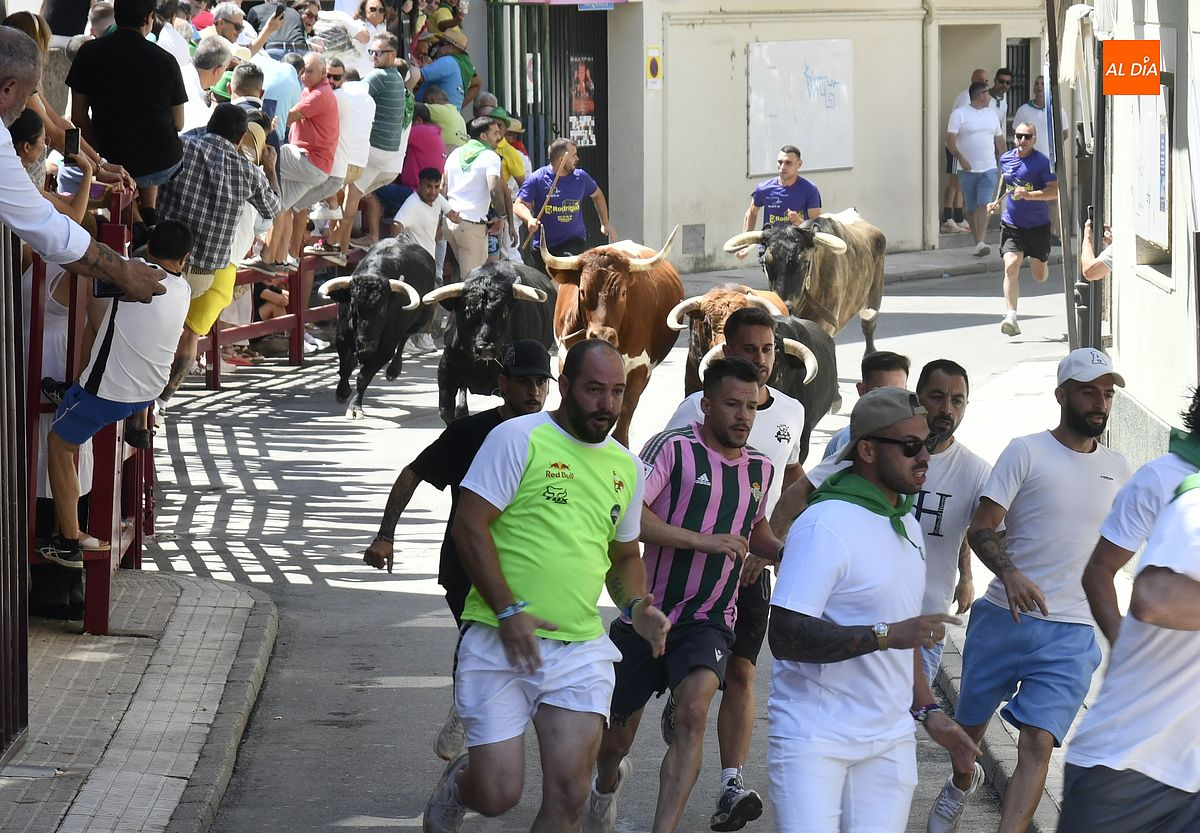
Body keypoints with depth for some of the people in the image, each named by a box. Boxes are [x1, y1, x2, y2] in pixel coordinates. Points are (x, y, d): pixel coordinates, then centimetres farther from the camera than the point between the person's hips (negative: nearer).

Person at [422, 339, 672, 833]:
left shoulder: (625, 467, 15)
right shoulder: (519, 439, -5)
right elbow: (469, 527, -10)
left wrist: (635, 607, 5)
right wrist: (509, 611, -17)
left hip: (581, 650, 5)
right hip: (499, 644, -5)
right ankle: (456, 785, 30)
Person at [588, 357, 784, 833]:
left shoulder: (761, 468, 9)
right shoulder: (674, 448, -10)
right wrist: (704, 540, -25)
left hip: (709, 622, 2)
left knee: (693, 713, -26)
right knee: (618, 735, 11)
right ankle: (608, 784, 49)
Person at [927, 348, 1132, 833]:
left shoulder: (1117, 469, 10)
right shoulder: (1027, 452, -5)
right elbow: (980, 528, -12)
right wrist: (1010, 574, -29)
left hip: (1071, 634, 2)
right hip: (1005, 619, -2)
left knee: (1038, 743, -14)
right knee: (972, 721, 16)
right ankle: (963, 783, 49)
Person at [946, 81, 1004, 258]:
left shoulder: (991, 113, 14)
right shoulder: (959, 114, -2)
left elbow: (999, 140, 21)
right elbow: (950, 140, -10)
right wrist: (961, 158, -23)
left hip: (989, 170, 2)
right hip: (967, 170, -2)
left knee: (984, 205, -13)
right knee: (971, 208, 5)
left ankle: (981, 243, -23)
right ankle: (977, 241, 17)